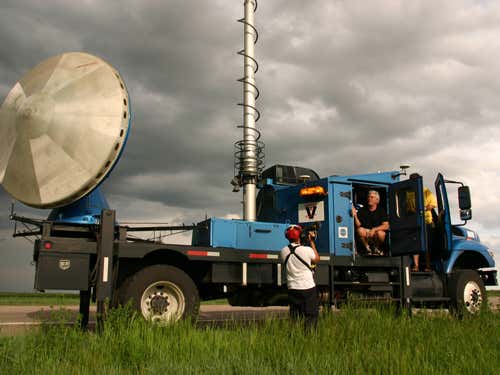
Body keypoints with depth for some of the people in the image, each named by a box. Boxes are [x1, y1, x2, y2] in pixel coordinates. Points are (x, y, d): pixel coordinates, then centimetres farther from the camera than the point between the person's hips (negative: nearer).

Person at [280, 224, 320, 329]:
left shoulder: (284, 251, -5)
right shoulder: (307, 250, -15)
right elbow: (316, 260, 4)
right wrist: (311, 242, 7)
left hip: (292, 288, 4)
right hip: (308, 288, -4)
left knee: (294, 318, 12)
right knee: (311, 316, 6)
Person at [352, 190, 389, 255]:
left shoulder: (381, 211, -3)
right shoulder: (362, 210, -2)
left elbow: (386, 226, -12)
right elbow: (358, 225, -6)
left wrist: (374, 229, -26)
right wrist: (355, 216, -25)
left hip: (376, 233, -1)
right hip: (365, 234, 1)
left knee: (380, 233, -33)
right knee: (360, 230, -30)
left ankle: (376, 248, 1)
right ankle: (367, 248, -4)